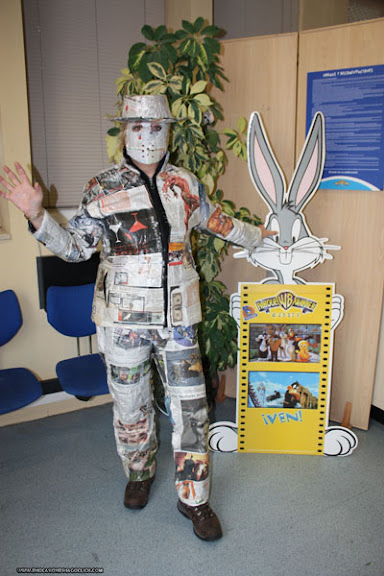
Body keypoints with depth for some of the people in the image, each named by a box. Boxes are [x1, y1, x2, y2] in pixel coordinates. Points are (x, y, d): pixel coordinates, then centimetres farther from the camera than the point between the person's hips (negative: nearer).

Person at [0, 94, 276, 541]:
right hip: (123, 318, -1)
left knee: (190, 405, 3)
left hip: (177, 317, 2)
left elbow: (214, 221, 21)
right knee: (130, 403, 14)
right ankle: (139, 474, 41)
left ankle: (194, 498, 21)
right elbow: (75, 246, -2)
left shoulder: (185, 184, 5)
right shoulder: (102, 188, -2)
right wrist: (36, 215, -17)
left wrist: (259, 236, 29)